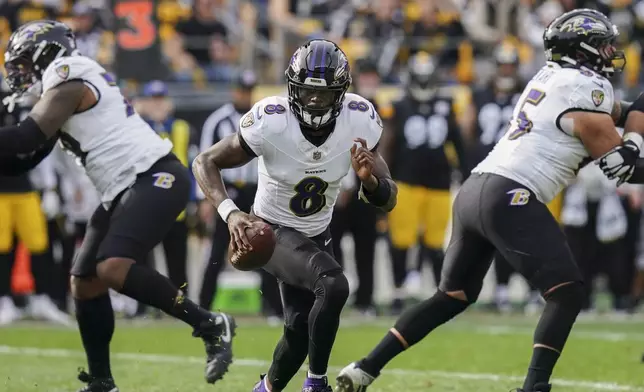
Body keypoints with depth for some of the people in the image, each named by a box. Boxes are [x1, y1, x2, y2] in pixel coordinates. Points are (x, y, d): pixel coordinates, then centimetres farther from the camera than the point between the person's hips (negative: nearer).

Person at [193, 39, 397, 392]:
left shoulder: (360, 122, -18)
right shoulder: (270, 122, -28)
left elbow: (387, 201, -12)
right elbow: (206, 163, -19)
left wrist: (370, 178, -35)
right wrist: (230, 213, -35)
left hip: (316, 236, 5)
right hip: (270, 231, -5)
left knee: (300, 330, 9)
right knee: (333, 286, -29)